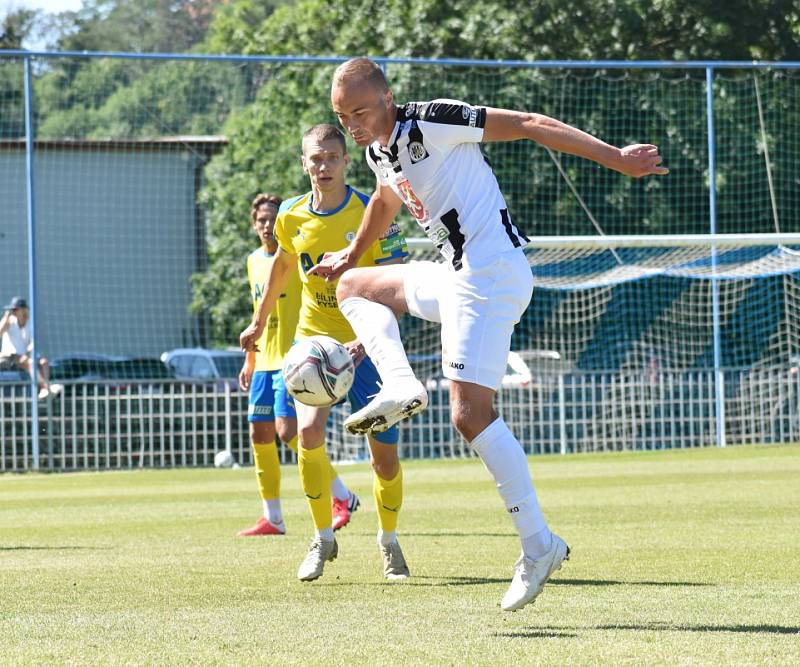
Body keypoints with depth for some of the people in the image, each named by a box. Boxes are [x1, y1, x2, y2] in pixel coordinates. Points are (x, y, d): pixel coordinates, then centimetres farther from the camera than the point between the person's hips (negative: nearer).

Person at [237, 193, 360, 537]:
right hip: (265, 360, 8)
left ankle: (342, 496, -5)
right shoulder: (254, 261, 14)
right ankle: (272, 518, 14)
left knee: (287, 429, -19)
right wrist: (249, 361, 22)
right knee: (259, 434, 6)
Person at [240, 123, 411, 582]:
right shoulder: (292, 218, -3)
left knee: (385, 458, -1)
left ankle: (389, 541, 28)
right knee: (310, 430, -23)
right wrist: (260, 320, 27)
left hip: (369, 346, -2)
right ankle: (323, 539, -6)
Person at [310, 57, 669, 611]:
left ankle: (538, 543, -14)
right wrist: (351, 256, 53)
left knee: (471, 414, -16)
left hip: (492, 273, -10)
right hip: (457, 274, 10)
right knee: (353, 285, 22)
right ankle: (401, 386, -1)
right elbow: (386, 200, 36)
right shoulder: (379, 149, 12)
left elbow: (529, 124, -14)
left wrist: (615, 158, -18)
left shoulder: (429, 122, -14)